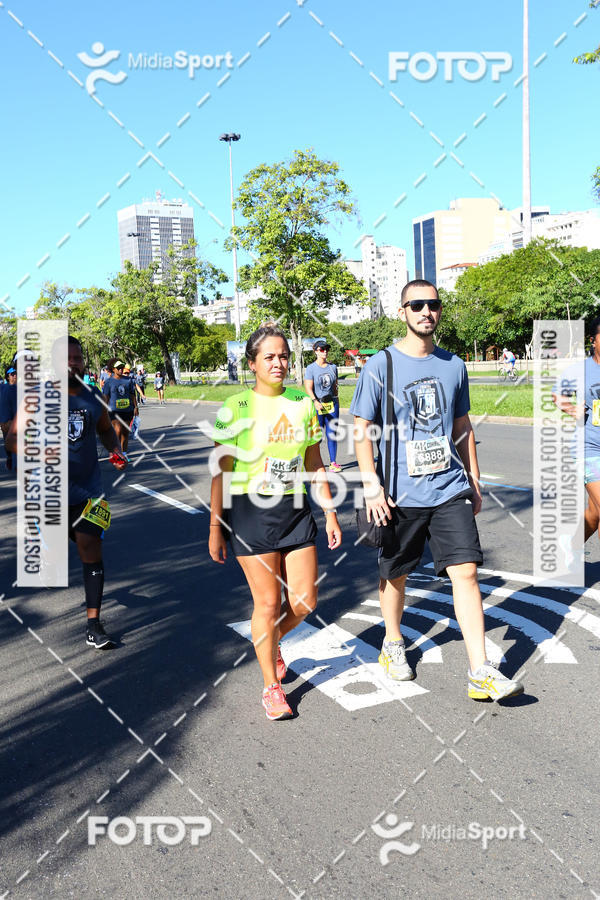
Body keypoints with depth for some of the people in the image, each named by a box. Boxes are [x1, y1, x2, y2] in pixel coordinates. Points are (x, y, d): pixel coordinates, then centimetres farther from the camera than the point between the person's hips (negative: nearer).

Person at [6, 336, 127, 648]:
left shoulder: (94, 398, 3)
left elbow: (105, 429, 20)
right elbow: (13, 437, -7)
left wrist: (115, 449, 0)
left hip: (88, 490, 1)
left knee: (91, 547, -7)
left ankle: (93, 625, -1)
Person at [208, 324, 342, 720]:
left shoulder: (303, 403, 4)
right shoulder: (236, 408, -7)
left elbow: (315, 464, 11)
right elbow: (221, 471, -4)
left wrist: (330, 513, 10)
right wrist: (215, 528, -4)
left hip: (295, 509, 4)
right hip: (252, 513, -4)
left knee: (304, 601, 6)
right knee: (268, 602, 2)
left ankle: (271, 642, 40)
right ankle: (271, 687, 23)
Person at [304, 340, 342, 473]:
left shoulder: (333, 367, 11)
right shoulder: (311, 368, -4)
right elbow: (308, 388, -11)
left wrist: (337, 402, 16)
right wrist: (315, 402, -24)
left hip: (332, 404, 4)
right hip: (317, 406, -4)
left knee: (332, 434, 4)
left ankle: (333, 462, 9)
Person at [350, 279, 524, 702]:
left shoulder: (454, 365, 8)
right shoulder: (380, 365, -3)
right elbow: (362, 429, -3)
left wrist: (474, 483, 16)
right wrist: (372, 487, -11)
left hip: (451, 490, 2)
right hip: (400, 494, -2)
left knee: (465, 572, -6)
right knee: (395, 576, 12)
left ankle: (481, 673, -1)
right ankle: (393, 644, 37)